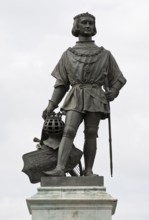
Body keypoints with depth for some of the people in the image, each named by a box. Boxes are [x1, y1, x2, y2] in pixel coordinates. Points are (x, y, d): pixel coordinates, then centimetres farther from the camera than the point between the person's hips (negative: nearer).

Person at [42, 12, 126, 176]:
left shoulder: (104, 54, 15)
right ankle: (59, 169, -27)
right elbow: (61, 84, 14)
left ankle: (88, 171, -1)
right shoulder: (68, 55, 16)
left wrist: (113, 91, -4)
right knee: (69, 131, -16)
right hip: (75, 98, 0)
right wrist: (51, 106, 5)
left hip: (95, 97, 1)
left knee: (91, 134, -5)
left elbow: (117, 78, 17)